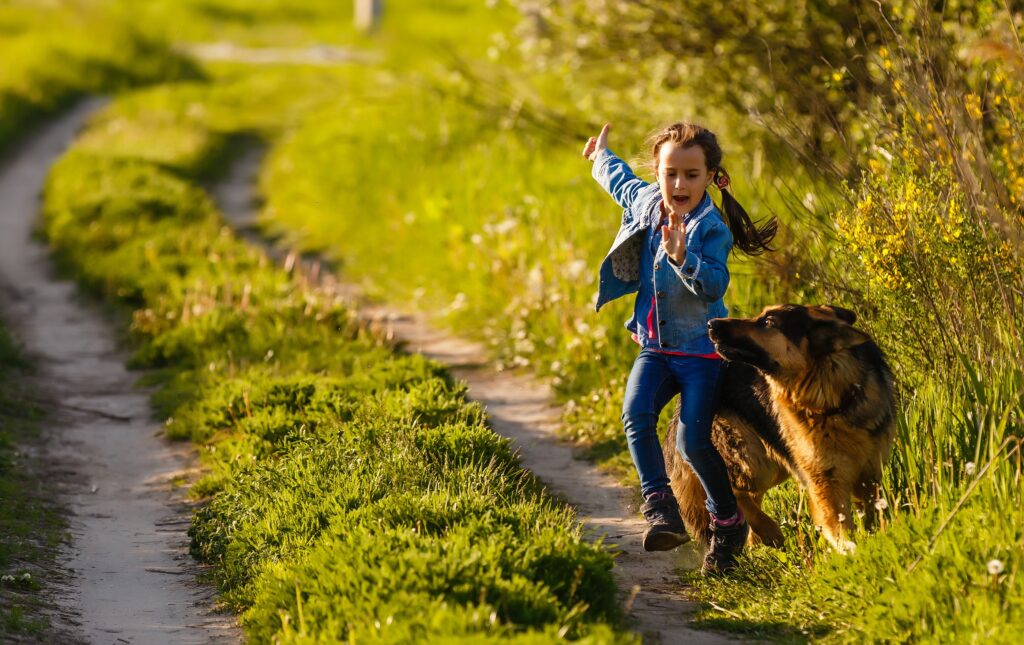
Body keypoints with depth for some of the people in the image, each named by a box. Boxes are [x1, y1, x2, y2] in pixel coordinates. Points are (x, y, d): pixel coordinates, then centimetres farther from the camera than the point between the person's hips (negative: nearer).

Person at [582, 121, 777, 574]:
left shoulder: (711, 229, -16)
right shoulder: (645, 201, 3)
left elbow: (715, 286, -28)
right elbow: (621, 182, 28)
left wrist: (683, 257, -45)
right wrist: (601, 156, 46)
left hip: (700, 350, -6)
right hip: (655, 346, 6)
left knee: (693, 440, -13)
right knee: (636, 414, -22)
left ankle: (728, 521, 8)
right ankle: (660, 508, -23)